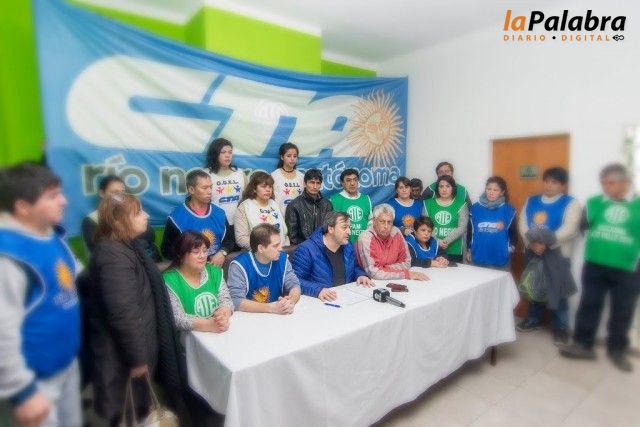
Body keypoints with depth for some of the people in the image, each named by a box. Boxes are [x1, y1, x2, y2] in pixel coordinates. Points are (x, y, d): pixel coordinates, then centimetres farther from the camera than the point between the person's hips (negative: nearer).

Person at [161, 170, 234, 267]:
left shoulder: (219, 213, 5)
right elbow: (167, 250, -2)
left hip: (217, 266, 3)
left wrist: (222, 253, -5)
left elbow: (229, 239, 15)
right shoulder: (176, 217, -6)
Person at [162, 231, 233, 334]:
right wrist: (209, 325, -28)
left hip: (221, 333, 6)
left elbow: (226, 301, -1)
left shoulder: (215, 272, 4)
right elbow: (177, 319, -15)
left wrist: (223, 315, -22)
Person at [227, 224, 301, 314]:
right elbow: (236, 301, -22)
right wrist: (271, 308, -27)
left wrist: (291, 301, -22)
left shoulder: (282, 259, -2)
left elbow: (294, 284, -1)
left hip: (277, 317, 4)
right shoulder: (239, 265, -16)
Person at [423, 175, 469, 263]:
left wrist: (446, 241, -16)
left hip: (454, 251, -1)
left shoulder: (461, 204, 3)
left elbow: (462, 228, -6)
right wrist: (437, 241, -13)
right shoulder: (429, 204, 7)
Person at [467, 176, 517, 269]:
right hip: (478, 258, 1)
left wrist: (511, 247, -8)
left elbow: (513, 232, 6)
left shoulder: (509, 210, -2)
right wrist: (469, 249, 11)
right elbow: (470, 230, 9)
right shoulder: (475, 208, 1)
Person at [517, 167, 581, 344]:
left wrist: (546, 244, -23)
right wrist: (531, 243, -14)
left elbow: (568, 230, -15)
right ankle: (534, 319, 31)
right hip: (532, 251, 4)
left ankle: (561, 327, 17)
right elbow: (523, 224, 1)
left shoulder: (570, 203, -3)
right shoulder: (531, 201, 10)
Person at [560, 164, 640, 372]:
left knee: (622, 311, 12)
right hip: (595, 266, 1)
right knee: (589, 304, 9)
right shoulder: (594, 203, 2)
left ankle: (617, 350, 31)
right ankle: (583, 344, 22)